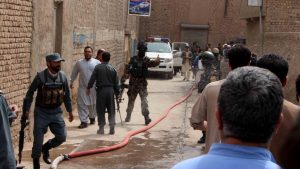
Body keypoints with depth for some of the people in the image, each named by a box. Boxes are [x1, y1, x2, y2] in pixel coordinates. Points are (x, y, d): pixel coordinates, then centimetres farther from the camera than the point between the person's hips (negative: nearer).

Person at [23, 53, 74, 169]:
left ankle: (46, 148, 28)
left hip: (56, 112, 4)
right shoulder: (40, 76, -15)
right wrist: (26, 110, -6)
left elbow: (67, 95, 9)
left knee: (62, 136, -1)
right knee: (38, 140, 0)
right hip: (41, 112, -4)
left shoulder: (62, 76, -2)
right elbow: (30, 93, -6)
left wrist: (69, 110, 13)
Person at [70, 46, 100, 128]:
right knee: (82, 104, -4)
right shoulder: (79, 62, 4)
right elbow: (74, 73, 15)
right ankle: (84, 121, 0)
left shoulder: (97, 62, 0)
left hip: (94, 88, -1)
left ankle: (92, 117, 33)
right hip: (82, 88, 1)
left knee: (93, 104, 10)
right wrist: (71, 82, 16)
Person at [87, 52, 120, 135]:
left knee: (101, 110, 6)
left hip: (101, 90, -2)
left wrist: (88, 88, 6)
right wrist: (117, 93, 16)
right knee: (111, 110, 9)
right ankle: (112, 127, 2)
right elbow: (116, 83, 7)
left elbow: (92, 79, -6)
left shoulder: (98, 67, -4)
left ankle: (101, 128, 7)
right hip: (110, 90, 2)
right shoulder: (112, 69, 3)